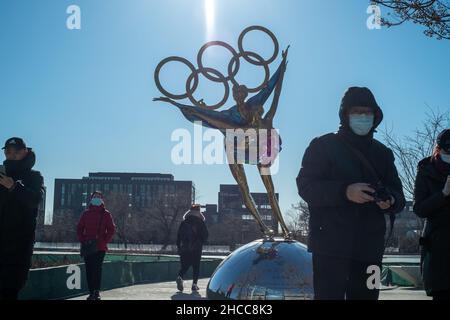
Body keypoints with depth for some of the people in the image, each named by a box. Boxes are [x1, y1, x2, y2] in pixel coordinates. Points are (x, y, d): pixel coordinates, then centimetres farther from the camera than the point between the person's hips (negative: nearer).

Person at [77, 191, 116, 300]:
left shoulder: (106, 214, 5)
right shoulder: (86, 214, 11)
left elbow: (111, 229, 4)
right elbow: (79, 228, 11)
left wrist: (105, 240, -8)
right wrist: (82, 240, -2)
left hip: (100, 247, -2)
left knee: (97, 269, -4)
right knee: (89, 270, 1)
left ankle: (97, 292, 2)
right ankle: (91, 292, 6)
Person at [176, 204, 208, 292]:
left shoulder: (184, 223, 5)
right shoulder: (201, 223, -2)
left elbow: (178, 236, 6)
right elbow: (205, 236, -1)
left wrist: (179, 247, 13)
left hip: (184, 248, 2)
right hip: (196, 249, -2)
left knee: (184, 266, 10)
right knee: (196, 267, 6)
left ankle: (180, 277, -16)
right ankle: (194, 284, 1)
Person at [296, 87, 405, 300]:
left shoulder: (383, 154, 19)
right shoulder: (323, 146, 4)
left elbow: (399, 197, 16)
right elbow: (305, 187, -6)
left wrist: (390, 201, -10)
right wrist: (345, 192, -21)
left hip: (370, 248, 5)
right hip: (330, 245, -5)